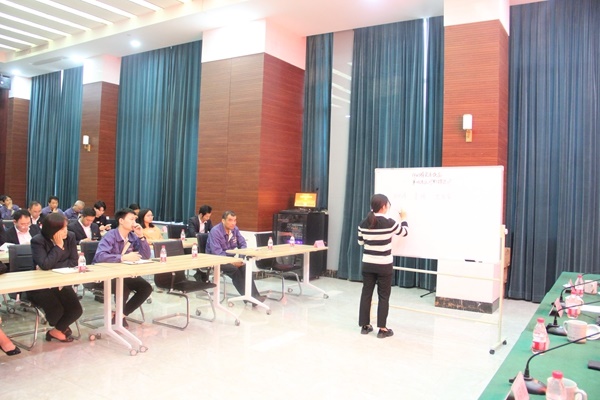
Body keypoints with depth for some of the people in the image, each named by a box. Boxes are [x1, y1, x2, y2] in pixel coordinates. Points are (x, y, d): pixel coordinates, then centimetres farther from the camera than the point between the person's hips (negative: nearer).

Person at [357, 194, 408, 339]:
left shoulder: (363, 223, -1)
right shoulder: (389, 223, -13)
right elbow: (404, 232, 5)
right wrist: (403, 218, 23)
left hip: (367, 264, 4)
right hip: (384, 266, -4)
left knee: (366, 294, 11)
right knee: (383, 297, 6)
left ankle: (365, 325, 19)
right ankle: (382, 329, 11)